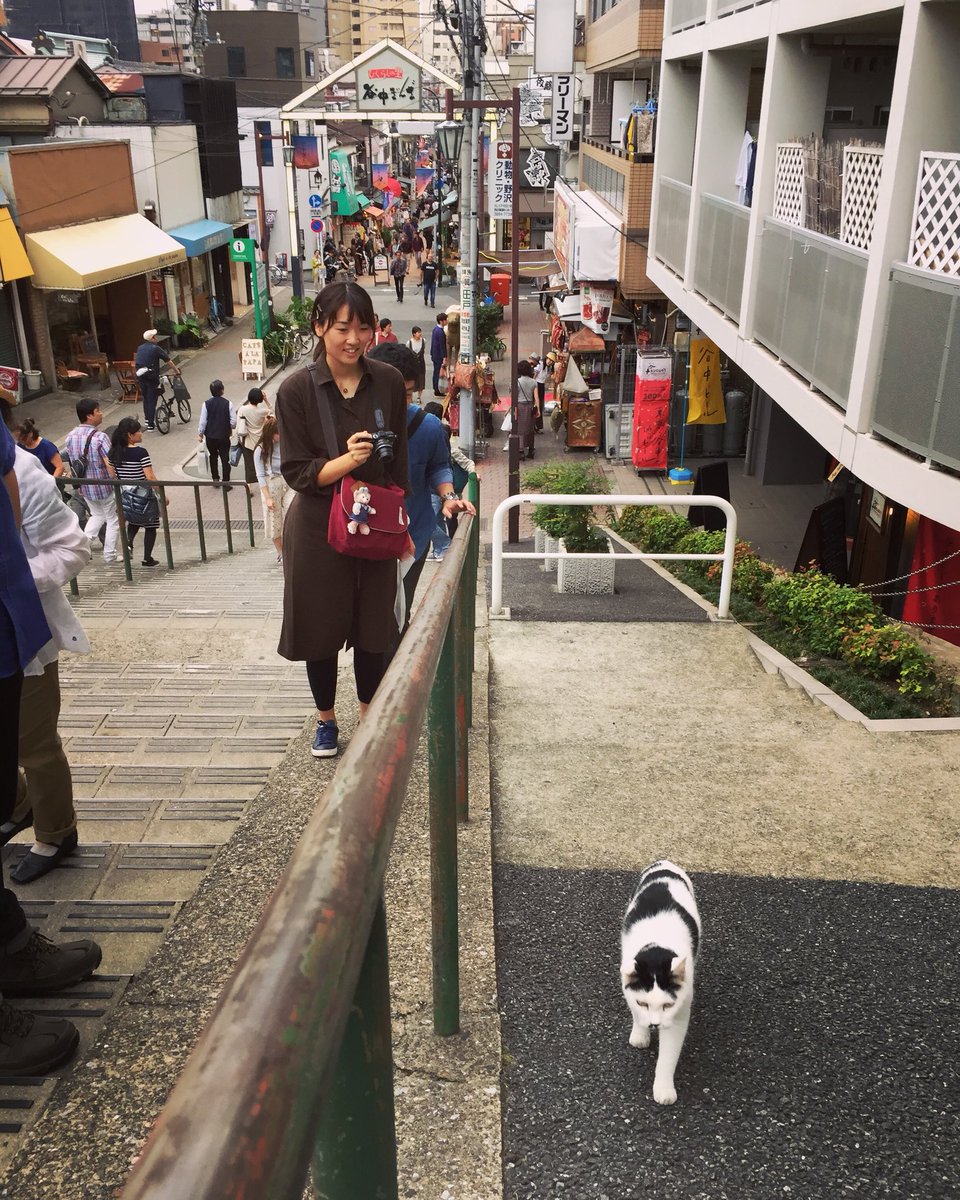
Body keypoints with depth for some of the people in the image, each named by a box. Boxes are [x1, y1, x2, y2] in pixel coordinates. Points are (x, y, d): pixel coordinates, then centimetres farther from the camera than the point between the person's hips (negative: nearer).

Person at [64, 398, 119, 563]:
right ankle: (110, 555, 18)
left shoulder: (71, 436, -2)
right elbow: (110, 465, -25)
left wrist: (79, 483, 18)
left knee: (97, 515, 27)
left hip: (84, 486, 6)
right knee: (113, 520, 13)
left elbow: (72, 462, 7)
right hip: (104, 486, -6)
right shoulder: (99, 437, -23)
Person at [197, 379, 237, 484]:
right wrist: (230, 428, 12)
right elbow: (233, 422, -11)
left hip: (210, 436, 2)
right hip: (224, 436, -1)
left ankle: (215, 479, 25)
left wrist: (200, 434, 8)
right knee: (225, 459, 7)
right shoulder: (228, 403, -13)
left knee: (213, 457, 18)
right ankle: (226, 481, 8)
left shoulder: (206, 404, -10)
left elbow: (203, 421, -7)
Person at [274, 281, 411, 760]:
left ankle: (369, 716, 34)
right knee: (321, 626, 11)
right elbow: (296, 472, -12)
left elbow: (399, 461, 6)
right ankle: (326, 721, 33)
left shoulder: (388, 382, -4)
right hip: (318, 528, -2)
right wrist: (344, 461, -29)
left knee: (373, 626, 12)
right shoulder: (297, 389, -12)